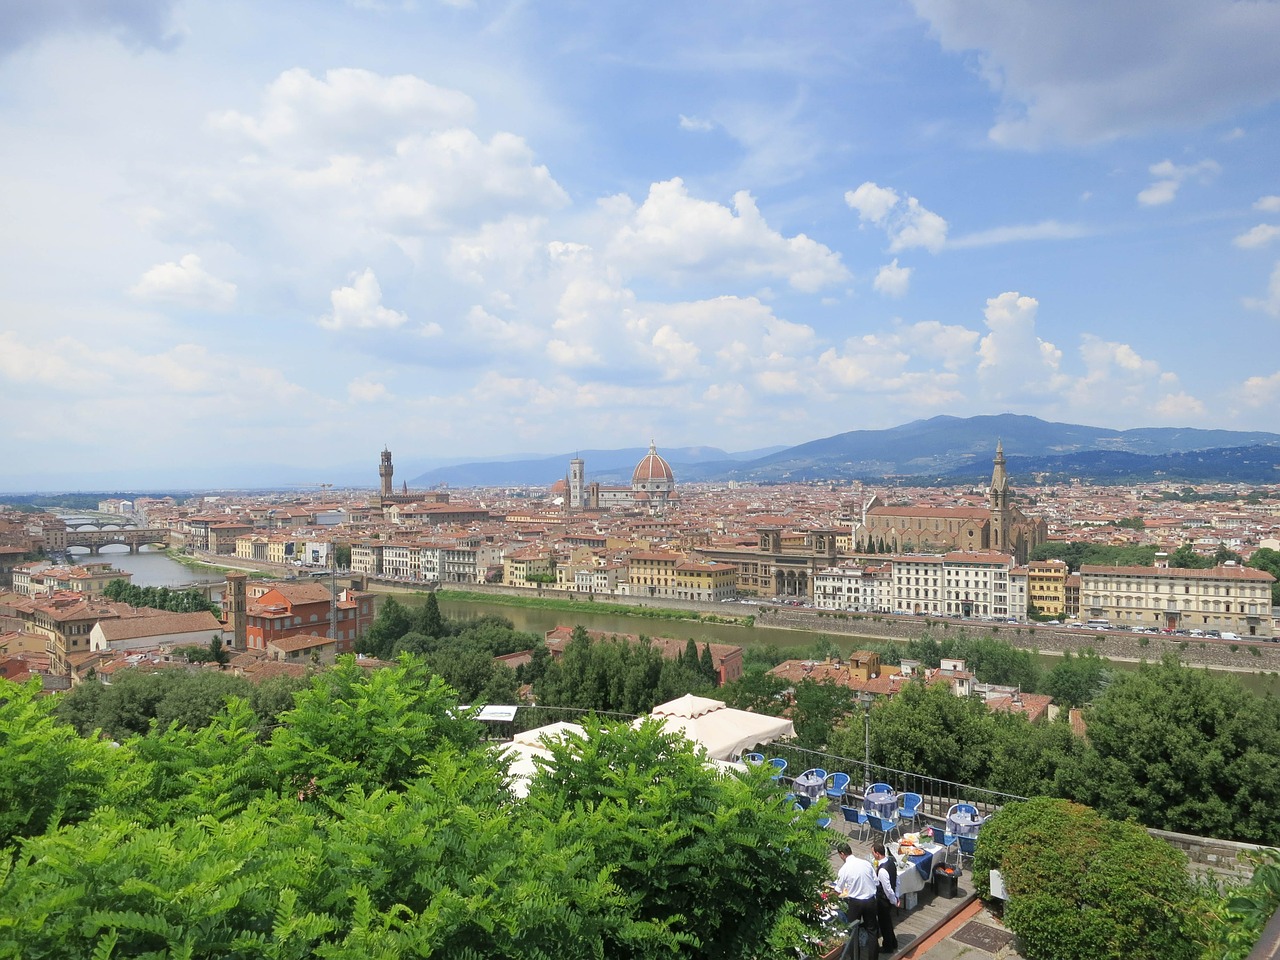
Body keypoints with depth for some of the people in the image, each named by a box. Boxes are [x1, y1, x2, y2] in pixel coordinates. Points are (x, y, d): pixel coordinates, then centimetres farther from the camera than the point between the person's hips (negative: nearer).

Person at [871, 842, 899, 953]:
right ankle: (893, 943, 45)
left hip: (884, 899, -8)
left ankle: (887, 947, 34)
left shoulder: (882, 870, -36)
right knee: (887, 921, 27)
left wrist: (894, 901, -11)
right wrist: (896, 896, 12)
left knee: (884, 922, 15)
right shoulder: (890, 860, -8)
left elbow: (887, 889, -29)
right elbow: (896, 879, 4)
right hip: (891, 897, 8)